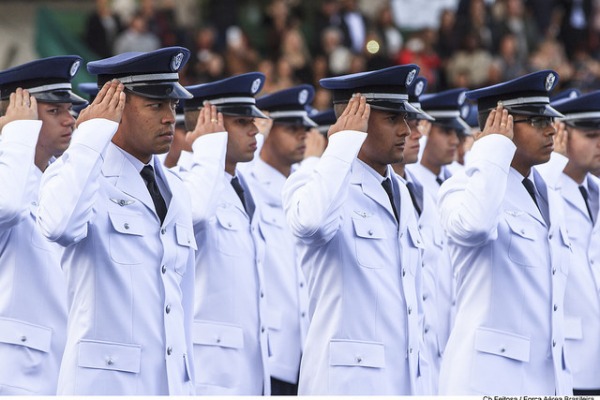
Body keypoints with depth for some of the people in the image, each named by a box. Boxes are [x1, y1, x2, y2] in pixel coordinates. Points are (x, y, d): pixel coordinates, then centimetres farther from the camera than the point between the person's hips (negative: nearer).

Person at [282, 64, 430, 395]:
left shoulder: (399, 193, 20)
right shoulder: (317, 180, -4)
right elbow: (311, 220, -31)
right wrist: (345, 143, -18)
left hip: (406, 380, 8)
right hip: (348, 380, -8)